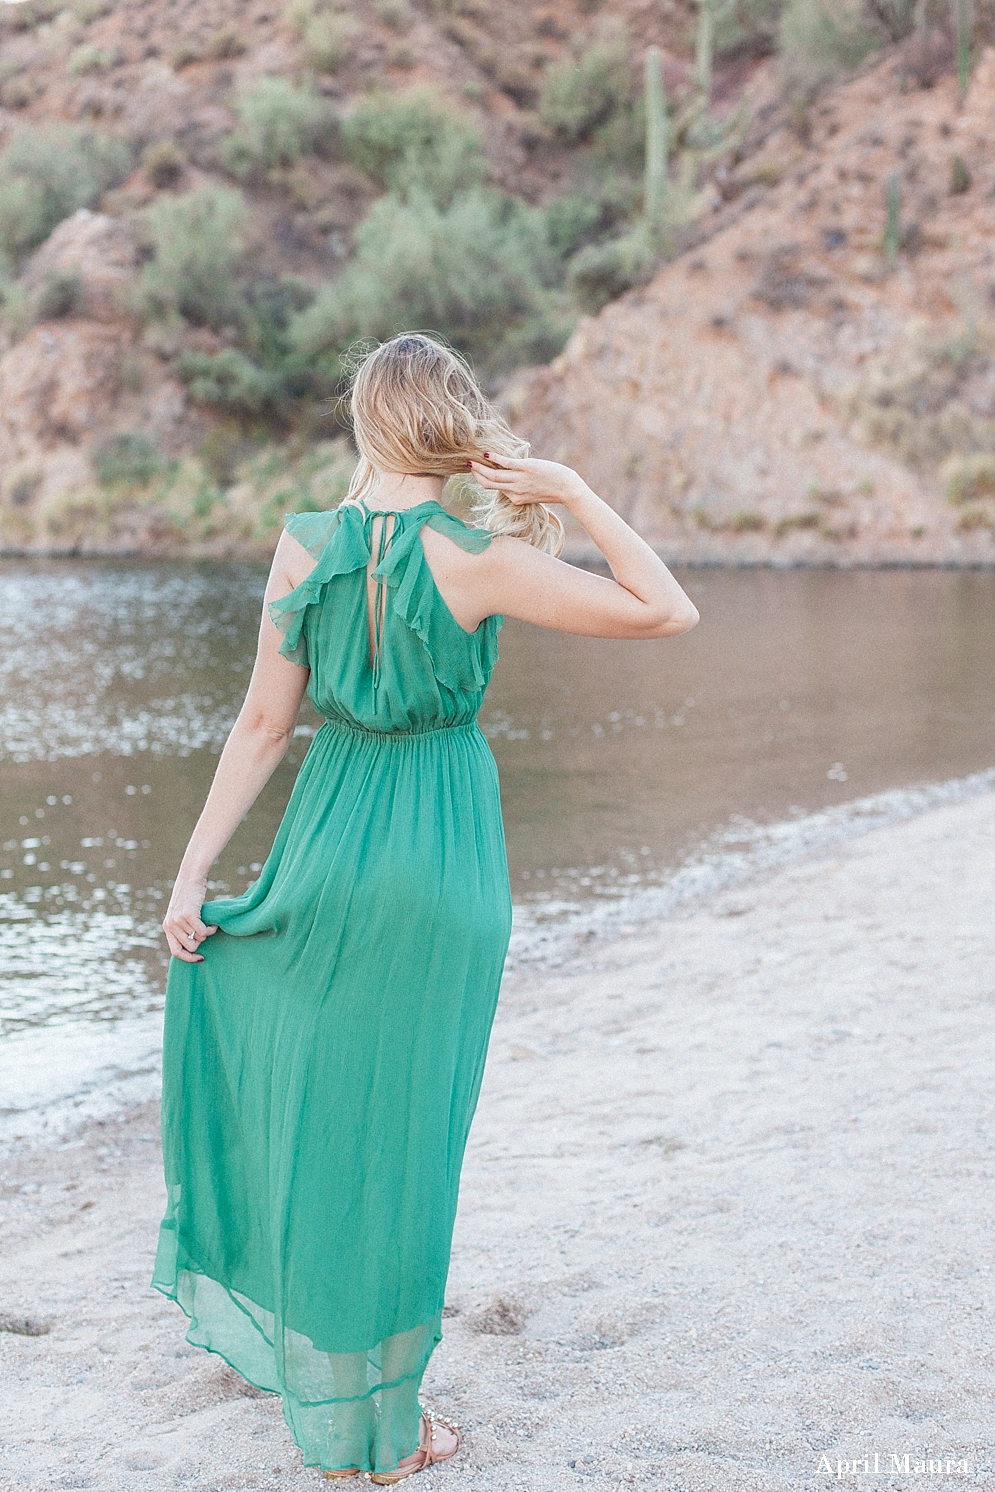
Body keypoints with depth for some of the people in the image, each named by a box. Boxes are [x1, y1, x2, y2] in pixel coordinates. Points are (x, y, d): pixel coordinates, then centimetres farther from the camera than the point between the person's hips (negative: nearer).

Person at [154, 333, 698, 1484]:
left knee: (312, 1107, 21)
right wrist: (575, 494, -5)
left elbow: (263, 723, -1)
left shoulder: (304, 547, -3)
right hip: (443, 854, -3)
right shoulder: (477, 560, -12)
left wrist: (192, 871, 6)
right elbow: (669, 612, -9)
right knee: (403, 1125, 7)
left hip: (333, 833, 3)